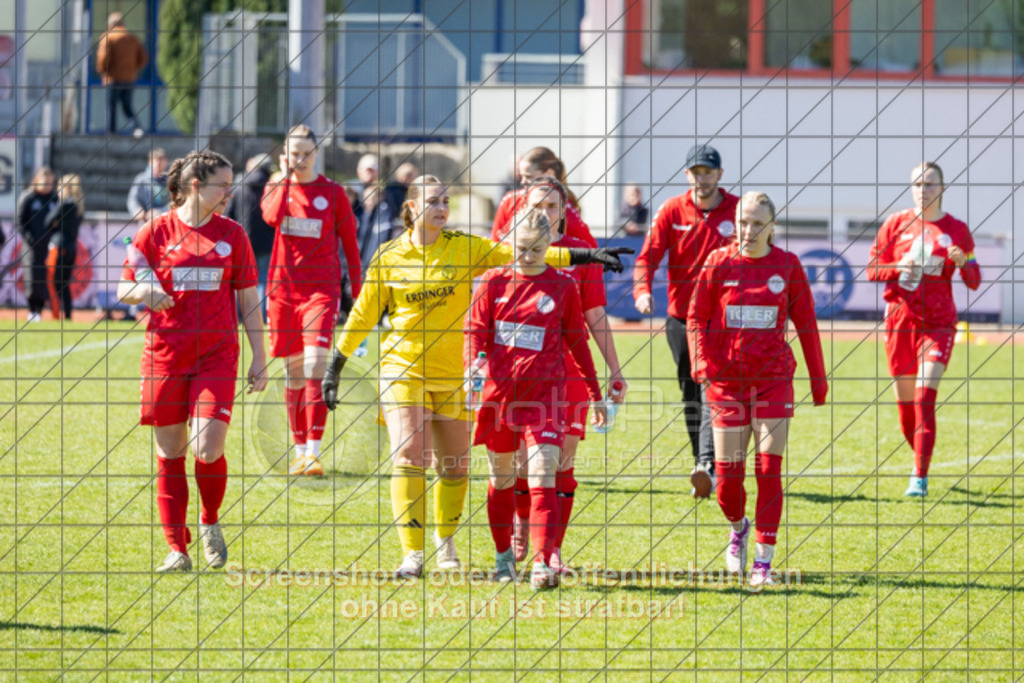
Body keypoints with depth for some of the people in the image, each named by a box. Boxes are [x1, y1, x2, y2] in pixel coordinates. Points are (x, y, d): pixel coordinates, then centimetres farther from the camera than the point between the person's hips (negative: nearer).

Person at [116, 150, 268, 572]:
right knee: (170, 454, 2)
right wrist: (144, 292, -15)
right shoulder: (157, 231, 2)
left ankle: (210, 523, 15)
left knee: (208, 450, -13)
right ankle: (177, 549, 11)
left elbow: (248, 302, 11)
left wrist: (259, 359, 7)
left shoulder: (232, 234, 7)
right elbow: (123, 288, 8)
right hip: (166, 356, 0)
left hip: (217, 356, 0)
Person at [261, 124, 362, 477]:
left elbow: (350, 244, 7)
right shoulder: (276, 188, 8)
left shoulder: (333, 192, 3)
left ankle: (314, 453, -22)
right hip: (283, 288, 3)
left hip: (321, 288, -3)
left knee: (315, 364, -17)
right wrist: (285, 177, -9)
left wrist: (358, 294, 5)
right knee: (294, 371, 8)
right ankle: (300, 451, 18)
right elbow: (271, 216, -16)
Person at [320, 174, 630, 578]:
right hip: (402, 368, -2)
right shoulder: (389, 257, 1)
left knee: (454, 466, 9)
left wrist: (587, 256, -11)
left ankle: (445, 540, 33)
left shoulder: (464, 248, 1)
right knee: (408, 455, -15)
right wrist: (334, 367, 11)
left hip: (453, 373, 2)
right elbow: (363, 315, 9)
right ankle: (412, 554, -17)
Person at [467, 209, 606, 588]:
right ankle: (503, 555, 29)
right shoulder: (494, 282, 6)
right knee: (501, 477, 12)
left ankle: (544, 562, -21)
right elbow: (475, 329, 3)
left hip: (545, 392, -2)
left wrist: (594, 395, 15)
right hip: (499, 391, 2)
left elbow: (577, 343, 12)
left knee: (543, 475, -14)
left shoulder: (563, 287, 4)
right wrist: (474, 362, -18)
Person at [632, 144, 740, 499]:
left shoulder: (737, 211, -2)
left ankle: (708, 465, -28)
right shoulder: (672, 210, 2)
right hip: (681, 317, 3)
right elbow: (648, 255, -5)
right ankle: (701, 467, 22)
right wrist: (642, 289, -25)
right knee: (690, 394, 10)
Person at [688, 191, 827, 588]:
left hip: (773, 378, 0)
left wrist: (818, 378, 9)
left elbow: (806, 323, 8)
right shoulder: (719, 263, 0)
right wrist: (700, 363, -10)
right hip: (726, 378, 0)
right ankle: (738, 526, 33)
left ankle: (763, 559, -3)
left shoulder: (787, 266, 2)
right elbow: (696, 317, 4)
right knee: (727, 473, 0)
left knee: (769, 469, -8)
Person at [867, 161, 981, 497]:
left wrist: (963, 262, -16)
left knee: (924, 399, -16)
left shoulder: (957, 230, 3)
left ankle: (920, 478, -16)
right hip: (900, 321, 2)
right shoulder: (895, 224, 5)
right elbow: (872, 268, 7)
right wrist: (899, 268, -13)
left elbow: (974, 281, 6)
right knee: (905, 405, 6)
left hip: (938, 324, -2)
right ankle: (922, 460, 30)